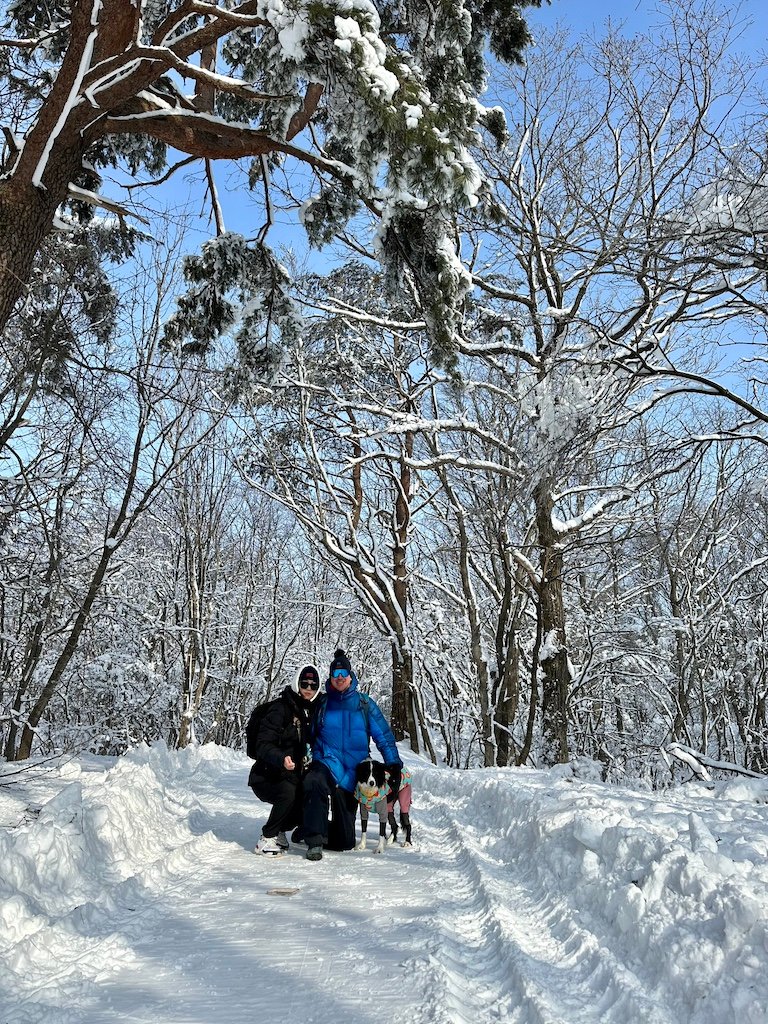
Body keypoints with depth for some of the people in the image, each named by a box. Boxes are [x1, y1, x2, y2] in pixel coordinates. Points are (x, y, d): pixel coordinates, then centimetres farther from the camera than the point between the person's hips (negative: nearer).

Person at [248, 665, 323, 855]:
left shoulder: (313, 710, 7)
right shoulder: (280, 709, -15)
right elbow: (263, 745, -23)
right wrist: (281, 759, -40)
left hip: (293, 777, 7)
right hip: (265, 777, -7)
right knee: (288, 792, -33)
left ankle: (278, 830, 16)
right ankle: (266, 839, -14)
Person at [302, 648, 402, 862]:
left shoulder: (364, 703, 4)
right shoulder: (322, 703, 6)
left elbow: (383, 736, 3)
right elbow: (310, 735, 13)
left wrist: (394, 764, -6)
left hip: (352, 773, 1)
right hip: (326, 764, -1)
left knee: (344, 842, 5)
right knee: (314, 783, -40)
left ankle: (322, 830, 39)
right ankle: (314, 840, -24)